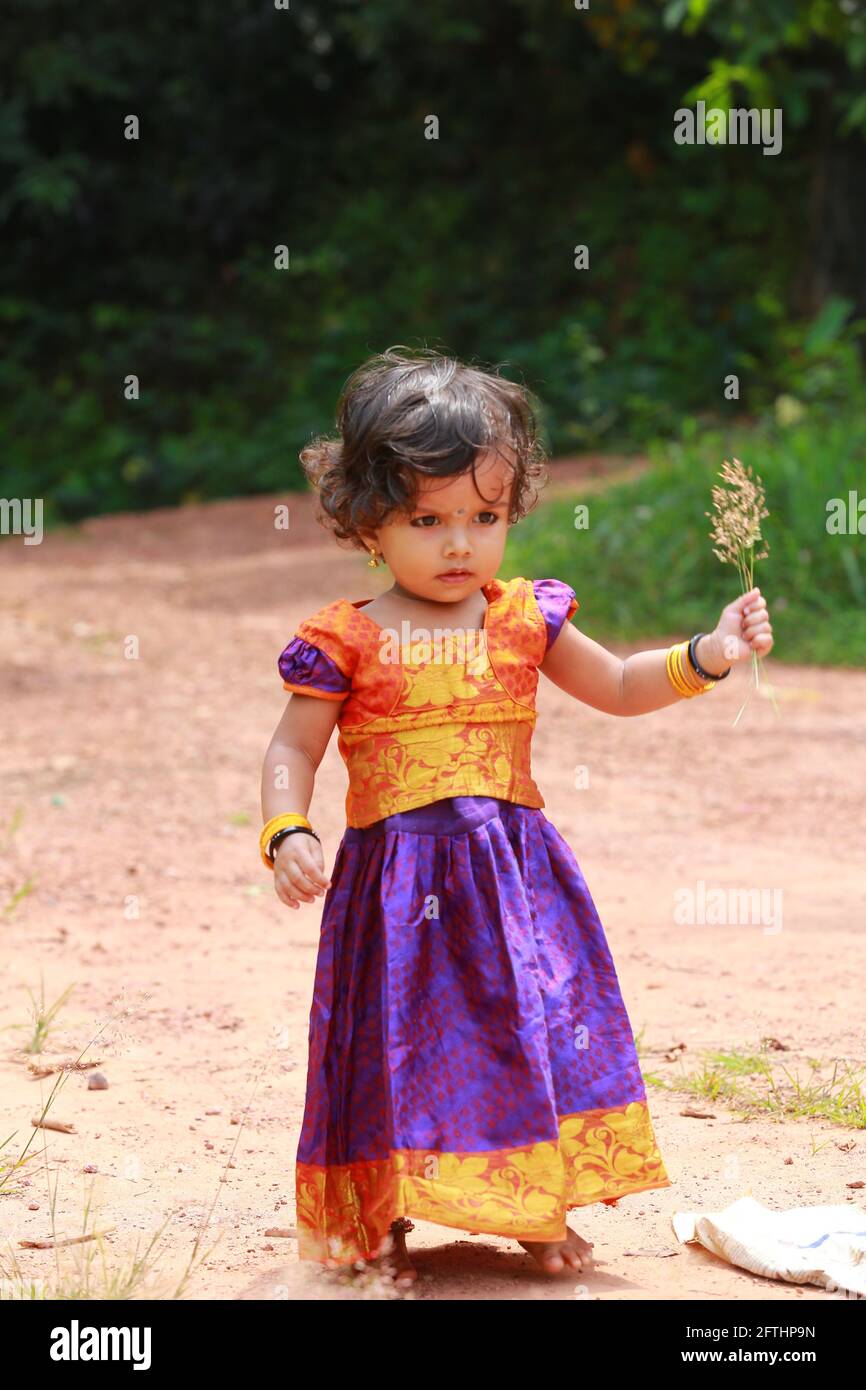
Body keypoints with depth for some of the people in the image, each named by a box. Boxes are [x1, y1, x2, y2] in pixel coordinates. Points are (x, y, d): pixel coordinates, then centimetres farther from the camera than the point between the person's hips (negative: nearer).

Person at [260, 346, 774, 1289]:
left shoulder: (524, 621, 4)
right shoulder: (347, 641, -6)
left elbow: (617, 687, 15)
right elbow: (292, 752, -2)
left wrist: (705, 655, 0)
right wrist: (287, 837, -20)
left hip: (514, 872, 3)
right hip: (397, 880, -3)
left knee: (535, 1031, 5)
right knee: (401, 1039, 2)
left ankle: (538, 1212, 21)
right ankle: (379, 1220, 19)